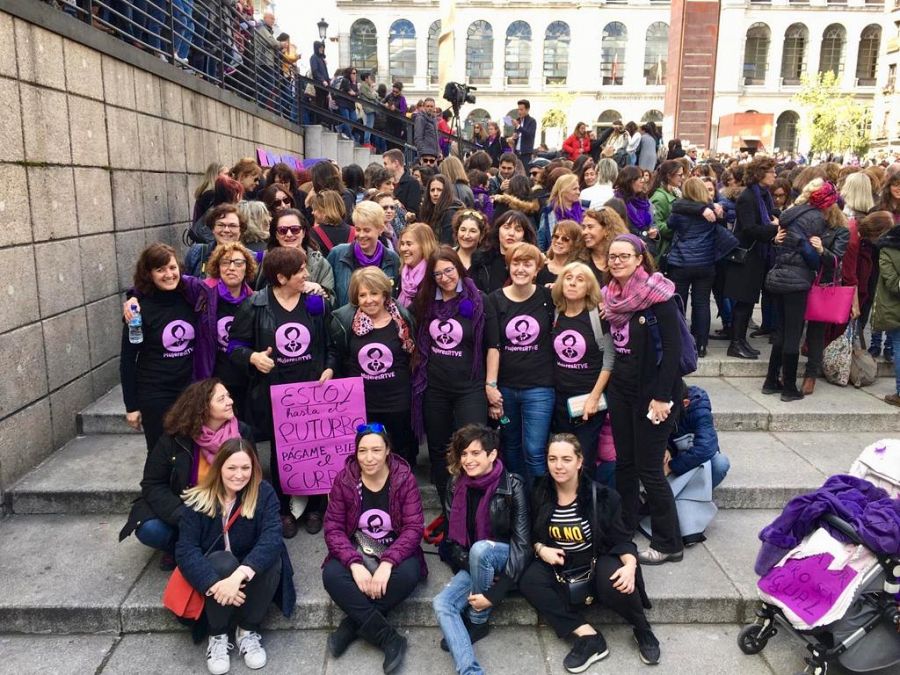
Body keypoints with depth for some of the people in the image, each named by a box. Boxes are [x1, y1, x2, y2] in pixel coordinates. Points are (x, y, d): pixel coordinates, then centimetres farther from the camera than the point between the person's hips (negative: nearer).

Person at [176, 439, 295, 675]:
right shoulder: (199, 499, -14)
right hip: (215, 571, 0)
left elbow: (272, 537, -30)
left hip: (252, 571, 0)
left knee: (272, 561, -31)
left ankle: (247, 630, -9)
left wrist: (239, 575, -46)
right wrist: (214, 584, -39)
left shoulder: (264, 493, -16)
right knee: (223, 562, -33)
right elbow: (185, 549, -22)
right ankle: (217, 636, -11)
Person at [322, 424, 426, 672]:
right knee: (331, 575, -29)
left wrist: (387, 563, -29)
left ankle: (350, 626, -18)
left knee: (407, 575, -33)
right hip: (356, 551, 1)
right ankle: (391, 639, -25)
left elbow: (414, 527, -15)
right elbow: (333, 528, -10)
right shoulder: (343, 479, -8)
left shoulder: (404, 478, -11)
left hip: (395, 551, -1)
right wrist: (355, 564, -26)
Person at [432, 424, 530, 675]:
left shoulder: (512, 486, -17)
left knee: (480, 549, -34)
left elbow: (522, 543, -19)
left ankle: (477, 622, -11)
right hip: (473, 565, 4)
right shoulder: (455, 487, -4)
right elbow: (454, 538, 1)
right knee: (442, 603, -22)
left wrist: (496, 593, -26)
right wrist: (473, 576, -15)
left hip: (505, 561, -4)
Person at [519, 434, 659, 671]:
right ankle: (588, 636, -26)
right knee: (529, 581, -26)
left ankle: (642, 630, -2)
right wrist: (540, 548, -14)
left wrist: (630, 565, -30)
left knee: (615, 584, -35)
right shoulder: (539, 495, -6)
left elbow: (621, 539, -10)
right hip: (559, 563, 3)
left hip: (598, 559, -3)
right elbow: (532, 535, 9)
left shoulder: (601, 495, -14)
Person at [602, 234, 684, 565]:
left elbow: (672, 348, -17)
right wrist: (607, 390, 12)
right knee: (624, 462, 14)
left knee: (649, 469, -1)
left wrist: (662, 397, -21)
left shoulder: (658, 295, -14)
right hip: (620, 387, 6)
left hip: (651, 390, -6)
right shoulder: (611, 296, 5)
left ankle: (668, 544, 14)